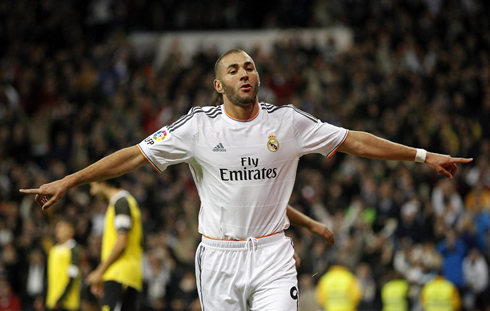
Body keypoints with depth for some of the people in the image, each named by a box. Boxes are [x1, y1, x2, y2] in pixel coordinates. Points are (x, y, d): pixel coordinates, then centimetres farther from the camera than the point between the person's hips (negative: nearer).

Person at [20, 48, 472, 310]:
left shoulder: (287, 122, 1)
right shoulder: (199, 126, -2)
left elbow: (352, 141, 5)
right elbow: (135, 155, -4)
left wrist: (421, 155, 4)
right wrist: (69, 181, -10)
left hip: (272, 254, 0)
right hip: (219, 255, 0)